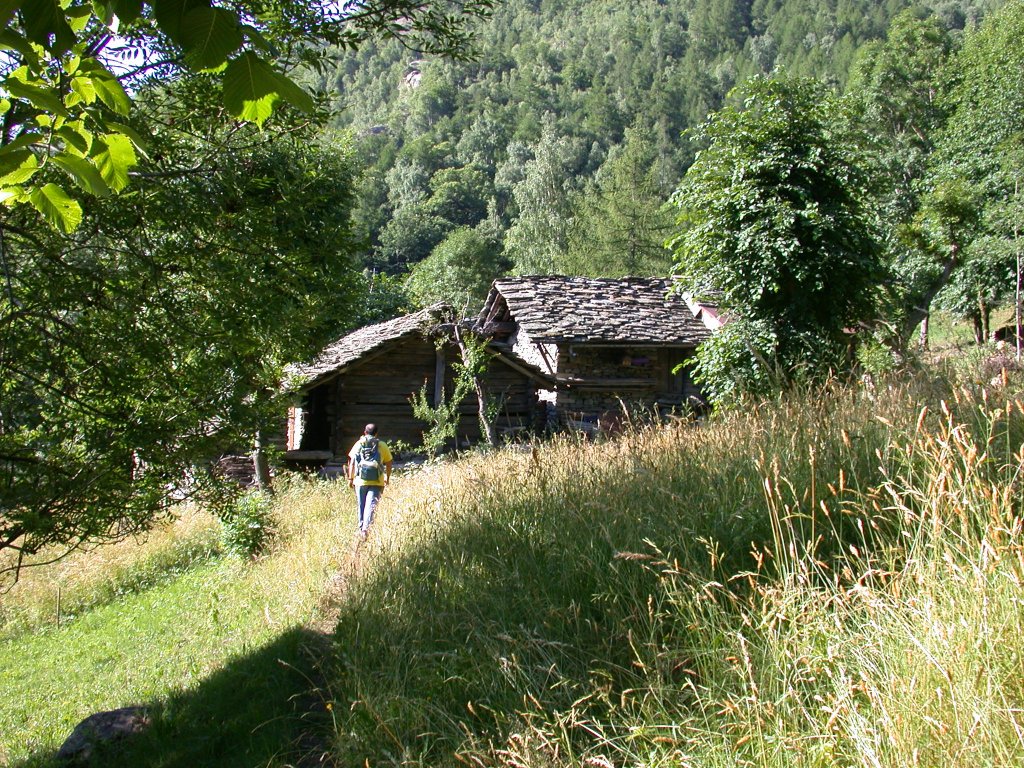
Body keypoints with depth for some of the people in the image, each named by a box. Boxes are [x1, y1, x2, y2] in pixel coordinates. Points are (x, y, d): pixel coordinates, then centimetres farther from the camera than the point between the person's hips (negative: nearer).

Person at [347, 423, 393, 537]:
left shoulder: (359, 444, 8)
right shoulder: (382, 445, 6)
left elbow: (352, 462, 5)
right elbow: (388, 463, 11)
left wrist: (350, 478, 12)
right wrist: (387, 478, 24)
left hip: (360, 480, 2)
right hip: (376, 481, -2)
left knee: (360, 505, 14)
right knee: (371, 505, -7)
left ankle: (361, 528, 24)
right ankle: (366, 528, -23)